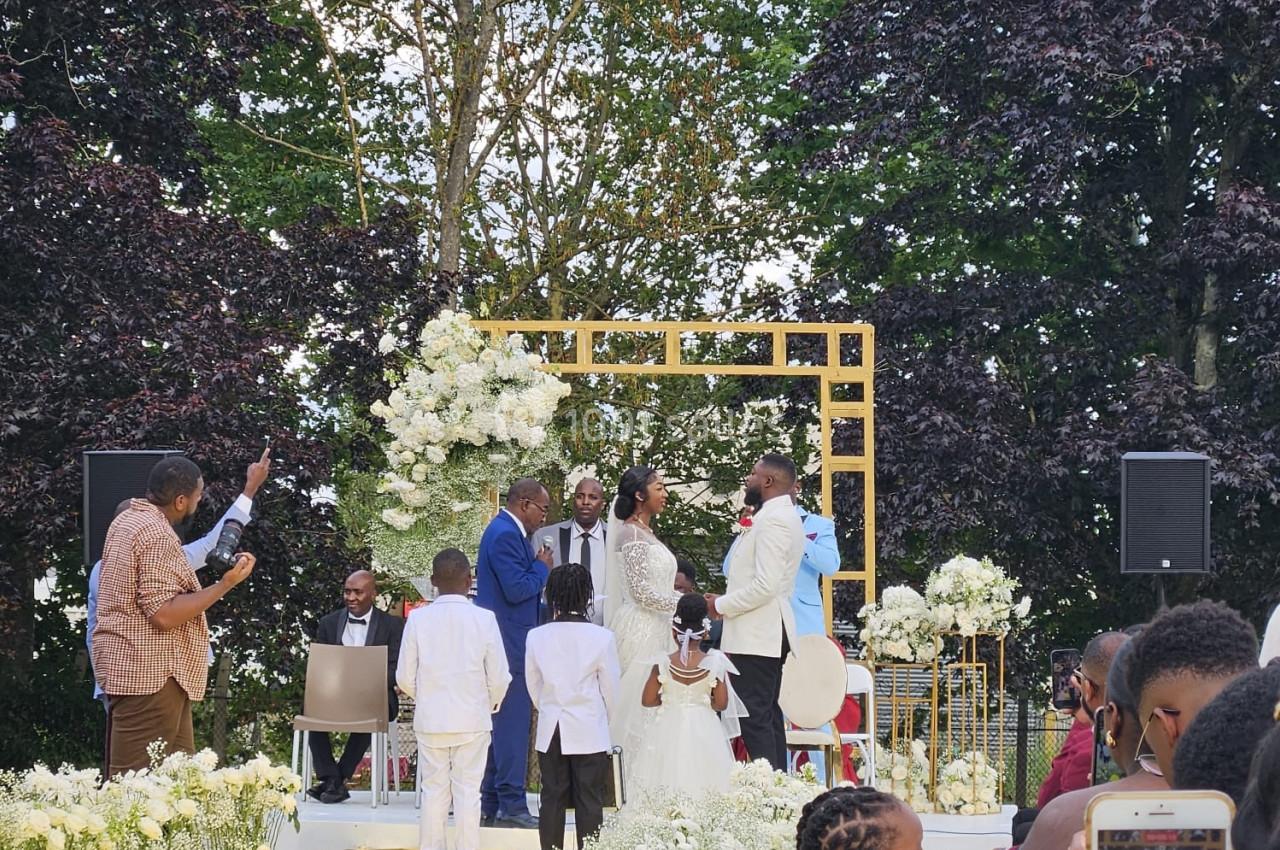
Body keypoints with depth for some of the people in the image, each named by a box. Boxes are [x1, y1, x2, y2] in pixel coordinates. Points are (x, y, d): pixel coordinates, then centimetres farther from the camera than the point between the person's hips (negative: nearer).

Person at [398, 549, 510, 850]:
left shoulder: (418, 619, -7)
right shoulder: (484, 619, -10)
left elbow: (405, 677, -2)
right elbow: (499, 677, -6)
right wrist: (491, 702, 15)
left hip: (430, 720, 1)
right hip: (473, 722, -1)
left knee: (433, 793, 8)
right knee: (468, 793, 4)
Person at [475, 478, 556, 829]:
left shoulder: (507, 533, 17)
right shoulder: (505, 536, -16)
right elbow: (517, 589, -22)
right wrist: (543, 567, -8)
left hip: (507, 644, 11)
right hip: (508, 643, -11)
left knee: (501, 724, 13)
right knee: (513, 724, -9)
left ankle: (490, 806, 16)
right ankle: (511, 807, -9)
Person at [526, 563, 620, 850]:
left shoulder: (536, 637, -5)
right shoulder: (601, 637, -12)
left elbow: (533, 685, 6)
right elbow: (610, 689, -3)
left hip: (551, 730, 2)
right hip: (590, 730, -2)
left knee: (552, 797, 9)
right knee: (589, 801, 3)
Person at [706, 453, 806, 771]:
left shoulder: (773, 521, -16)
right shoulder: (783, 516, 17)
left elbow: (765, 585, -23)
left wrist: (722, 605, -12)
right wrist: (727, 601, 13)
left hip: (756, 635, -11)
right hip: (769, 633, 11)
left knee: (755, 717, -12)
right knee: (768, 714, 13)